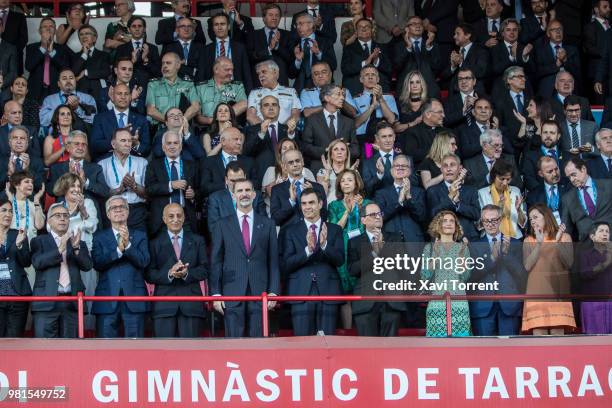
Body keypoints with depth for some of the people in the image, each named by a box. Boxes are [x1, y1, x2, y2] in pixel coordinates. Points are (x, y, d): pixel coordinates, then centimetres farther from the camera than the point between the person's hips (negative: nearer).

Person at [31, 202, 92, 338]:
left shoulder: (79, 243, 19)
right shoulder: (39, 241, 11)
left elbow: (87, 265, 5)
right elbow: (37, 262, -7)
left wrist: (76, 247, -11)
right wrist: (60, 249, -17)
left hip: (72, 301, 3)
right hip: (47, 301, -3)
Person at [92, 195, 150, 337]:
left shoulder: (140, 236, 12)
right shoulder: (99, 236, 10)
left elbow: (144, 261, -3)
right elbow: (97, 263, -5)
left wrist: (128, 245, -16)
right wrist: (118, 249, -16)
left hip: (134, 298, 0)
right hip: (107, 299, 0)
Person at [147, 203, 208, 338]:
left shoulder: (197, 241, 14)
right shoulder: (155, 244, 11)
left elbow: (204, 270, 6)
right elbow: (149, 274, 2)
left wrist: (187, 273, -14)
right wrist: (169, 274, -16)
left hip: (191, 303, 1)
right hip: (164, 305, -1)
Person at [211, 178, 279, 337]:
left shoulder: (267, 224, 11)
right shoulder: (222, 225, 8)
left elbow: (273, 261, 8)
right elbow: (216, 262, 6)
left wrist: (274, 291, 0)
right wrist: (215, 293, -2)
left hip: (259, 294, 1)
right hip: (232, 294, -1)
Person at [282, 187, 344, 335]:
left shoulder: (334, 230, 10)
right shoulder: (291, 232, 8)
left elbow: (340, 260, -1)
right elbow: (286, 265, -2)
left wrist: (324, 245, -19)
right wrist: (307, 250, -17)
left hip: (327, 291, 1)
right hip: (301, 292, -1)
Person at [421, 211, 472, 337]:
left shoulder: (462, 247, 11)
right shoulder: (430, 248, 9)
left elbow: (465, 277, 3)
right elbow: (425, 277, 0)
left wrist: (462, 254, -7)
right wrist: (434, 256, -11)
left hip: (459, 301, 1)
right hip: (437, 301, -1)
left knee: (459, 335, -6)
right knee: (437, 336, -7)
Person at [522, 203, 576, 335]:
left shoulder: (564, 237, 11)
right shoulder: (529, 240, 13)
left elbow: (569, 263, -1)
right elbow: (527, 266, -1)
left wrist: (558, 242, -10)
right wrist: (539, 243, -6)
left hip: (558, 293, -1)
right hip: (536, 294, 1)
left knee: (557, 334, -9)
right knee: (538, 335, -9)